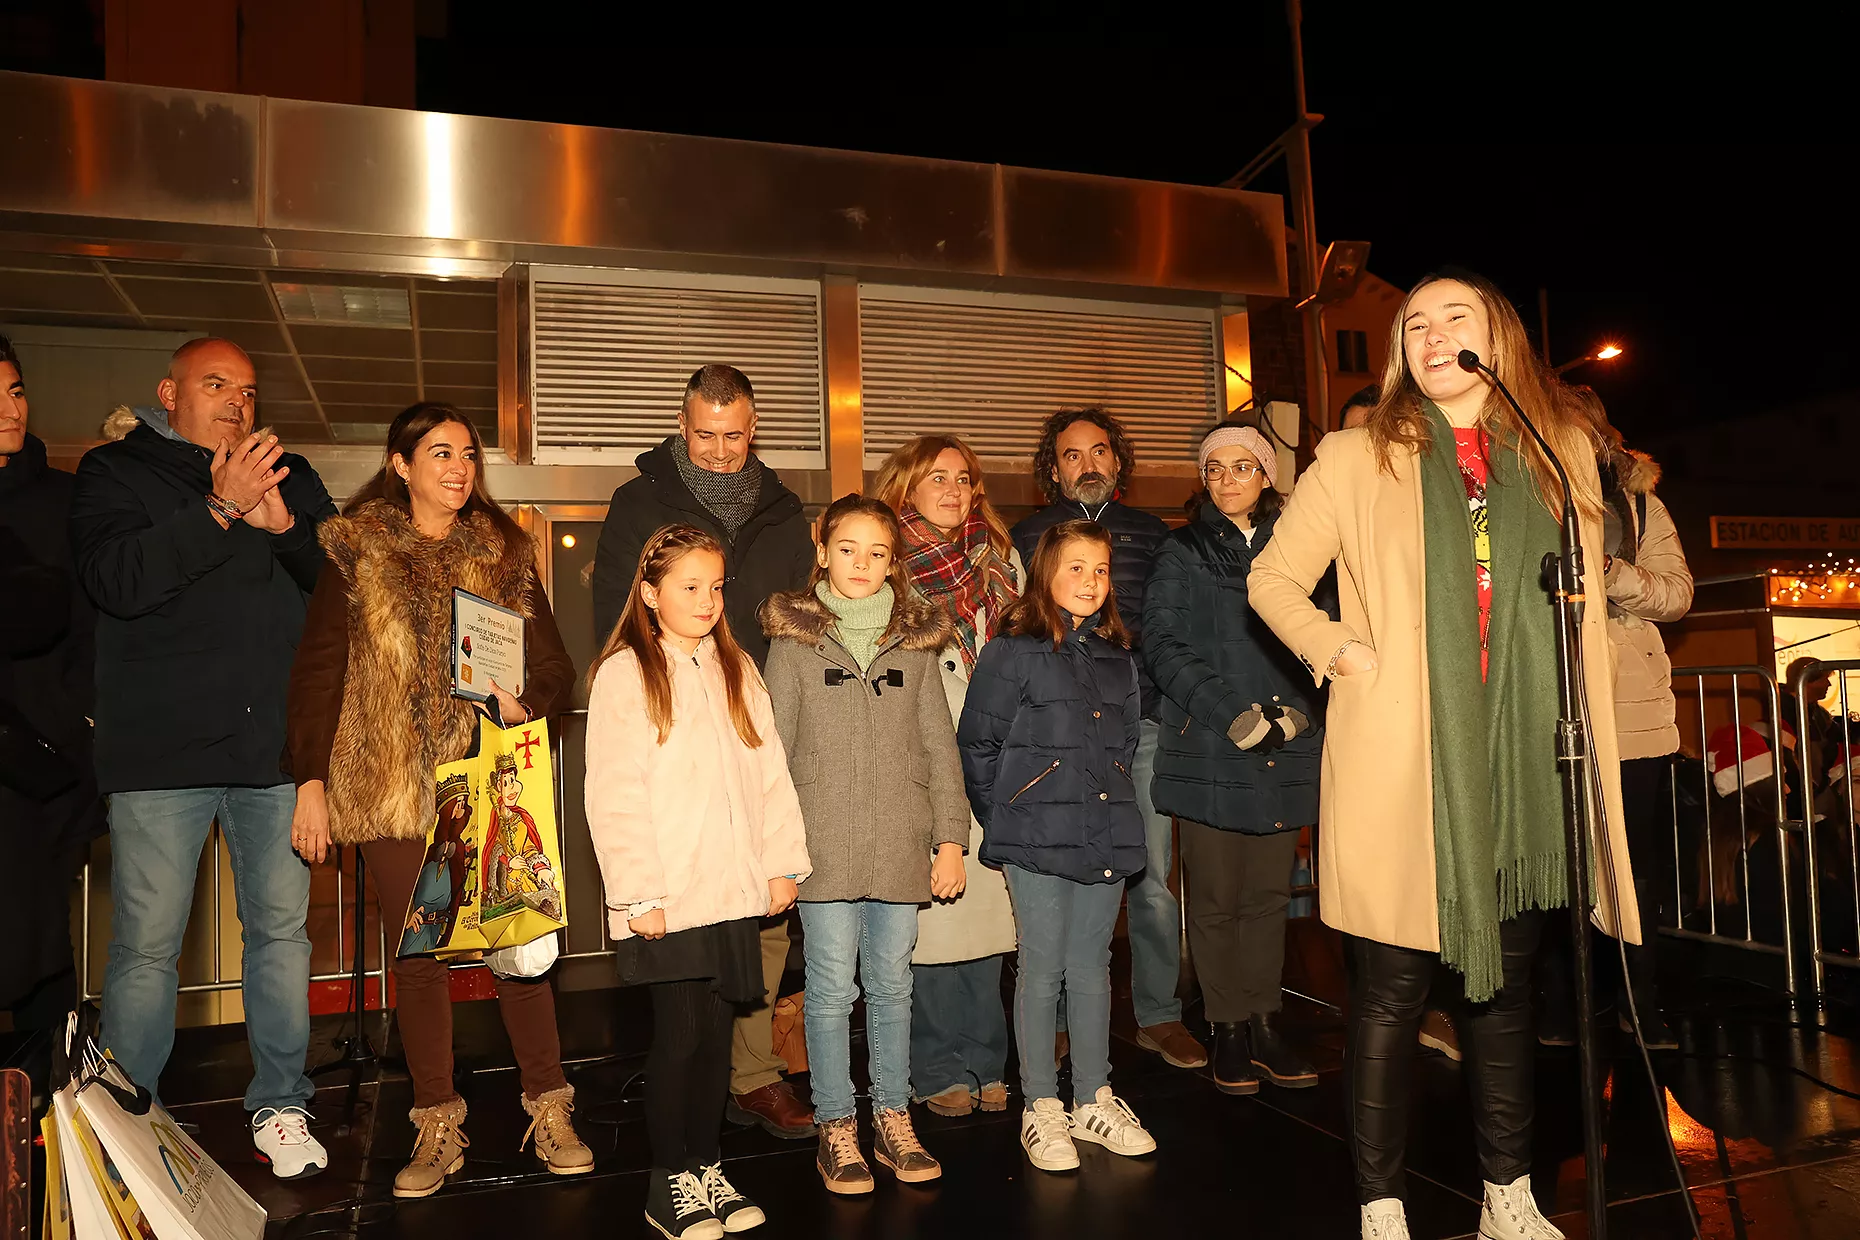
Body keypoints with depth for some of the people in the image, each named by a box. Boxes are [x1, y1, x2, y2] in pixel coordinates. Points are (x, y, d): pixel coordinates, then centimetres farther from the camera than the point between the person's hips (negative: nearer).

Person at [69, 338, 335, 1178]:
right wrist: (220, 511, -18)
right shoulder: (114, 472, 6)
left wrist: (284, 526, -11)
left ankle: (279, 1108, 18)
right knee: (145, 945, 2)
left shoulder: (289, 475, 16)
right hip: (160, 751, -2)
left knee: (281, 929, 6)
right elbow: (117, 579, -11)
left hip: (274, 744, 3)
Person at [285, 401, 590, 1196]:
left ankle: (548, 1110, 15)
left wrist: (524, 699, -13)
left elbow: (555, 669, 8)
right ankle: (437, 1128, 19)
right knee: (418, 956, 7)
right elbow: (317, 673, 3)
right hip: (392, 787, 0)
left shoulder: (505, 553, 9)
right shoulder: (354, 553, 5)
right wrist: (311, 781, -2)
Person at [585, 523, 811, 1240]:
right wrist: (638, 894, -13)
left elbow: (769, 771, 12)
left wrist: (784, 861, 7)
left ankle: (707, 1167, 26)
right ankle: (671, 1181, 19)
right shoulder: (624, 673, -5)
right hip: (668, 898, -5)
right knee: (679, 1035, 2)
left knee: (717, 1033, 11)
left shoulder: (736, 668, 12)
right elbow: (614, 797, -9)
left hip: (734, 891, 5)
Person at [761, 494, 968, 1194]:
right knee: (832, 991, 4)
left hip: (902, 845, 2)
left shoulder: (915, 639, 7)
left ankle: (893, 1121, 27)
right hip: (825, 847, -2)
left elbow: (940, 746, 8)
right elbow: (772, 750, 2)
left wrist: (951, 836, 3)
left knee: (893, 986, 12)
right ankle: (836, 1129, 20)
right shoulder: (794, 639, 1)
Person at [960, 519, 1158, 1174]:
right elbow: (977, 742, -7)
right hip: (1039, 839, -5)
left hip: (1106, 835, 5)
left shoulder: (1117, 655, 12)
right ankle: (1041, 1108, 17)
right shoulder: (1012, 652, -7)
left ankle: (1093, 1101, 27)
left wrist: (1113, 799, 12)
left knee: (1092, 966, 14)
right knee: (1043, 969, 3)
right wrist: (1006, 821, -6)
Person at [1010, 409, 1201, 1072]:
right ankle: (1061, 1019, 17)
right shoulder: (1026, 537, 11)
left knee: (1153, 876, 3)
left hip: (1141, 722, 2)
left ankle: (1159, 1013, 18)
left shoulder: (1152, 532, 15)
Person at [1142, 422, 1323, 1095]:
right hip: (1208, 750, -2)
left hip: (1285, 751, 2)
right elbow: (1163, 644, -3)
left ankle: (1263, 1021, 18)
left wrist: (1294, 711, -7)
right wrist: (1233, 715, -13)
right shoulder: (1182, 553, 6)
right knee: (1216, 897, 2)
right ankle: (1228, 1028, 13)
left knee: (1269, 892, 7)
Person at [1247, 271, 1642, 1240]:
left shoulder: (1561, 453, 13)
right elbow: (1272, 579, 6)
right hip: (1400, 767, -3)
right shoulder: (1357, 458, 4)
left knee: (1505, 980, 14)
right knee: (1394, 988, 1)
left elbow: (1585, 606, 17)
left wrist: (1586, 744, 10)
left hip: (1526, 766, 4)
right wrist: (1342, 652, -8)